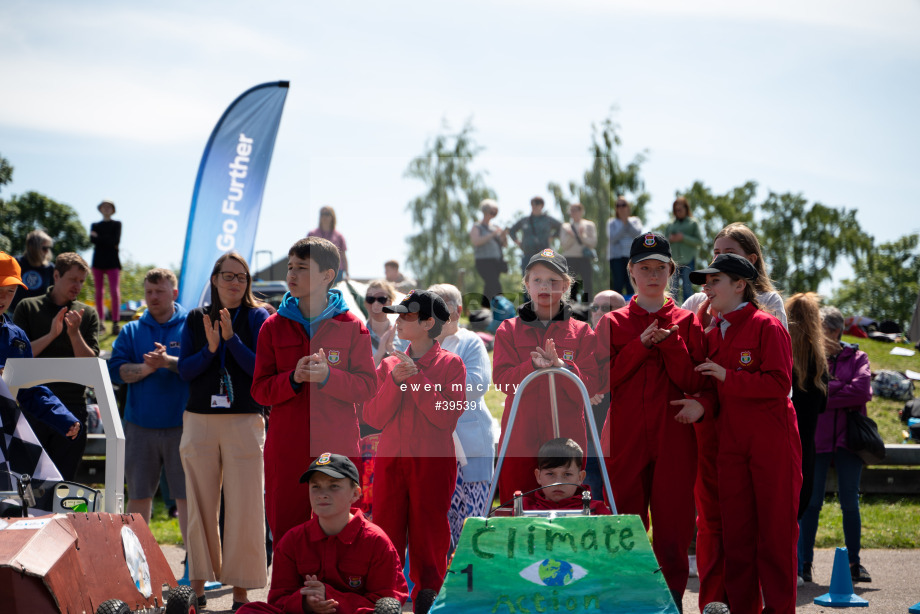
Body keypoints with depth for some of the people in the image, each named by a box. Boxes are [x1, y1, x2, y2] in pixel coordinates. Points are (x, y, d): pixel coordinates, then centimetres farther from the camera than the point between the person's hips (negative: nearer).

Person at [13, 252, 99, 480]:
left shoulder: (87, 314, 9)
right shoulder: (28, 308, 5)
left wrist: (74, 333, -13)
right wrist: (51, 334, -12)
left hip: (72, 408, 1)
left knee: (64, 481, 0)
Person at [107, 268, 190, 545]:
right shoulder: (131, 331, 12)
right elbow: (116, 370, 0)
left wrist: (168, 362, -22)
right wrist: (146, 368, -15)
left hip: (181, 426, -3)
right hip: (140, 426, 3)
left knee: (186, 496, -1)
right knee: (139, 496, 9)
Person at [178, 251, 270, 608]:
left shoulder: (257, 319, 3)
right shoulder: (195, 319, 10)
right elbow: (184, 370, 3)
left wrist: (231, 338, -16)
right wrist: (210, 348, -12)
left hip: (245, 422, -2)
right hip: (199, 421, 2)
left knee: (243, 508, -4)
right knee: (200, 507, 6)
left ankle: (240, 589, 1)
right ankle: (198, 582, 16)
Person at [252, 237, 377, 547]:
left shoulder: (352, 327, 4)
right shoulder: (273, 327, 8)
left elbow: (368, 386, -1)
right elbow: (260, 390, 4)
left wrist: (327, 376, -17)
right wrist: (293, 378, -15)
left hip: (339, 447, -1)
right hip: (286, 450, 1)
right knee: (286, 533, 0)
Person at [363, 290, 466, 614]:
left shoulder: (451, 364, 1)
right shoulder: (389, 365, 13)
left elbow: (446, 417, -10)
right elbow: (374, 417, 4)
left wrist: (417, 378, -12)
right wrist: (395, 381, -9)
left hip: (433, 463, -3)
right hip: (390, 461, 3)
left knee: (428, 535, -1)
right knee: (386, 533, 2)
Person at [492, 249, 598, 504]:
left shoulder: (582, 332, 8)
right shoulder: (509, 330, 10)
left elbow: (589, 386, -1)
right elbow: (502, 379, -3)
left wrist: (561, 366, -18)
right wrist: (533, 366, -20)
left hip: (566, 440, 0)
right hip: (518, 441, 0)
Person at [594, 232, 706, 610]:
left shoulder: (686, 323, 9)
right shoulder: (613, 323, 10)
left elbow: (692, 382, -3)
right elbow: (604, 380, -3)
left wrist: (668, 339, -11)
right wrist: (641, 344, -10)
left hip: (673, 438, 0)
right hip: (625, 437, 0)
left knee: (673, 526, -2)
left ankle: (673, 601, 5)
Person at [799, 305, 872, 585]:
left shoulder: (856, 358, 6)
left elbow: (862, 391, -11)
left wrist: (823, 394, -10)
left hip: (847, 437, 0)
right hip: (815, 438, 0)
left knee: (850, 502, 5)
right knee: (811, 502, -1)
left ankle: (854, 563, 13)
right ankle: (804, 563, 5)